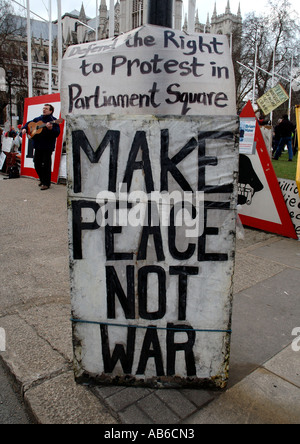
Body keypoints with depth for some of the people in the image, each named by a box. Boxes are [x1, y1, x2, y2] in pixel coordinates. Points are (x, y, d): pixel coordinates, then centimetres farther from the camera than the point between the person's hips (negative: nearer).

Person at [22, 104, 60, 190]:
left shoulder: (53, 120, -6)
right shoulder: (38, 119, 15)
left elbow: (57, 133, -16)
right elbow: (29, 123, 27)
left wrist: (50, 128, -33)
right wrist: (24, 128, 8)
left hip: (47, 147, -7)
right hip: (38, 146, 7)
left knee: (46, 165, -4)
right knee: (37, 164, 12)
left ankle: (46, 183, 7)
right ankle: (42, 180, 29)